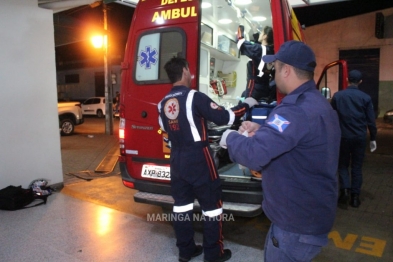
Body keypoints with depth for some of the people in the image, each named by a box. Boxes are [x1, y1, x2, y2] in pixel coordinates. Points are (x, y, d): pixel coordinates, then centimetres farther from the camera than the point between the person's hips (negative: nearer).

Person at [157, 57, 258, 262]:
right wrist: (246, 105, -1)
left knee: (181, 204, 15)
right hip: (198, 160, -7)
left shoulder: (163, 103, 4)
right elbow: (224, 118, -15)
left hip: (176, 160, 7)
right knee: (211, 204, 8)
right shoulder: (194, 97, -17)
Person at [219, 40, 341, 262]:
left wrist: (231, 138, -14)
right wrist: (262, 131, 4)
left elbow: (253, 154, -34)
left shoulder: (296, 109, -28)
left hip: (297, 224, -9)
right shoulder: (319, 104, 6)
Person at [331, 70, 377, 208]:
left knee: (343, 164, 14)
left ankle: (345, 190, -3)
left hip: (343, 136, -1)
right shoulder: (365, 97, -2)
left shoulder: (337, 96, -3)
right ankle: (355, 196, 13)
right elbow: (371, 120, 0)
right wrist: (373, 138, 9)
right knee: (357, 167, 10)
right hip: (360, 137, 1)